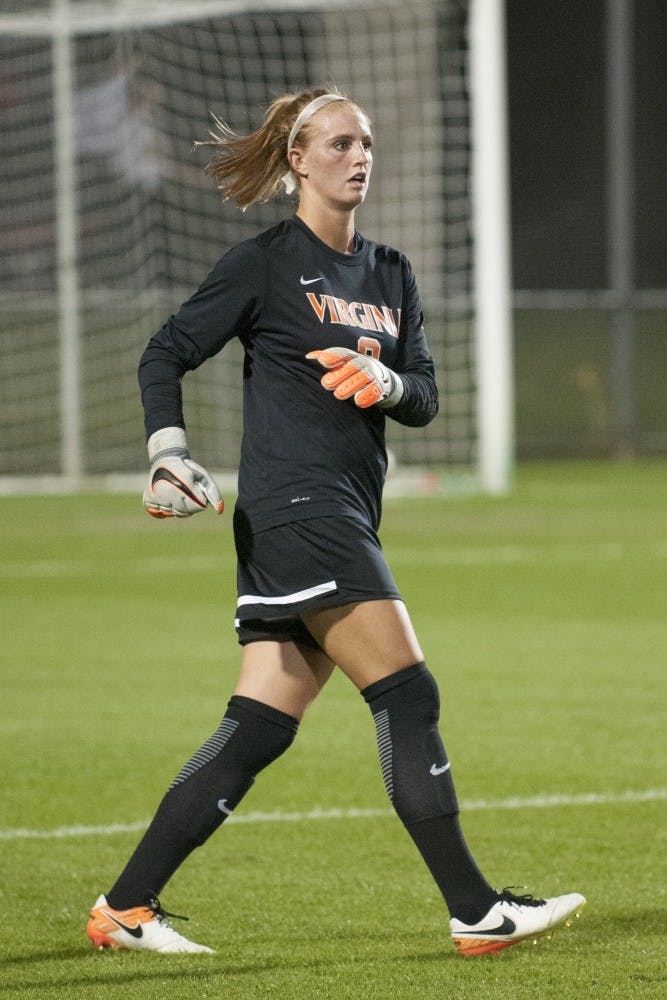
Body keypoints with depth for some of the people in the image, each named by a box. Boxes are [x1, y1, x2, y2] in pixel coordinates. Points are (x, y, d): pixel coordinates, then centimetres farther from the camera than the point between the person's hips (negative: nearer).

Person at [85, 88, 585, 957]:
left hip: (345, 519, 8)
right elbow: (166, 354, -1)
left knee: (259, 730, 4)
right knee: (409, 698, -12)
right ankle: (475, 912, -10)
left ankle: (126, 907, 8)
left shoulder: (391, 274, 17)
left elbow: (425, 397, 12)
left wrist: (384, 381, -10)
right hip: (295, 509, -8)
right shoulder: (265, 264, -2)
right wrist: (168, 450, -15)